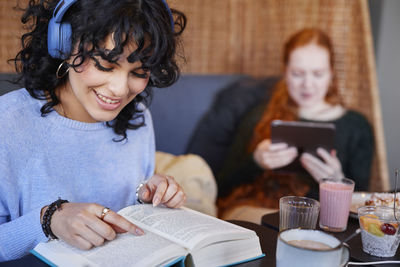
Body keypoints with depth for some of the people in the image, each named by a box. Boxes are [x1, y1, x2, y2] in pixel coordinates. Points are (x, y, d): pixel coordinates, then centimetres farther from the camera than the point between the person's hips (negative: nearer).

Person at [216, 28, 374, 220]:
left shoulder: (356, 126, 14)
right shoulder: (259, 116, 15)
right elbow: (223, 188, 10)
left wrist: (337, 181, -10)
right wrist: (255, 162, -8)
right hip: (252, 210, 1)